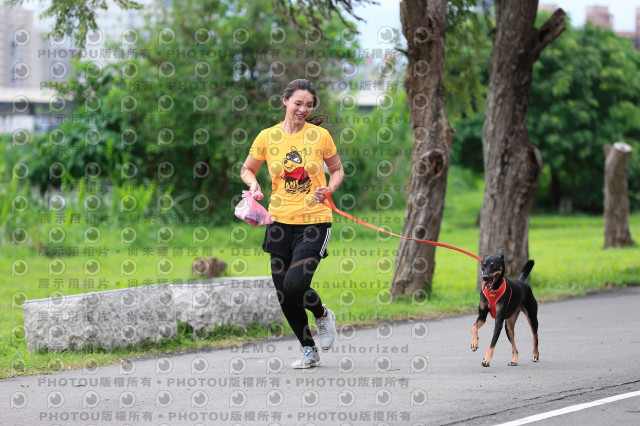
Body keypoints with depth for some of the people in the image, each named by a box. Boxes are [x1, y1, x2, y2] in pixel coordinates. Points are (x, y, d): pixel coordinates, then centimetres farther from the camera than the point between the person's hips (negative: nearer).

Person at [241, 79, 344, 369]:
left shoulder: (320, 135, -3)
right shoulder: (267, 137, 1)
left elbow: (337, 170, 11)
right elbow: (247, 170, 15)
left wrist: (328, 189, -9)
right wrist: (253, 184, -7)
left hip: (314, 221, -3)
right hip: (280, 222, 3)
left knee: (295, 284, -19)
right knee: (283, 294, 4)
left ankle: (323, 315, 14)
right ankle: (309, 351, 23)